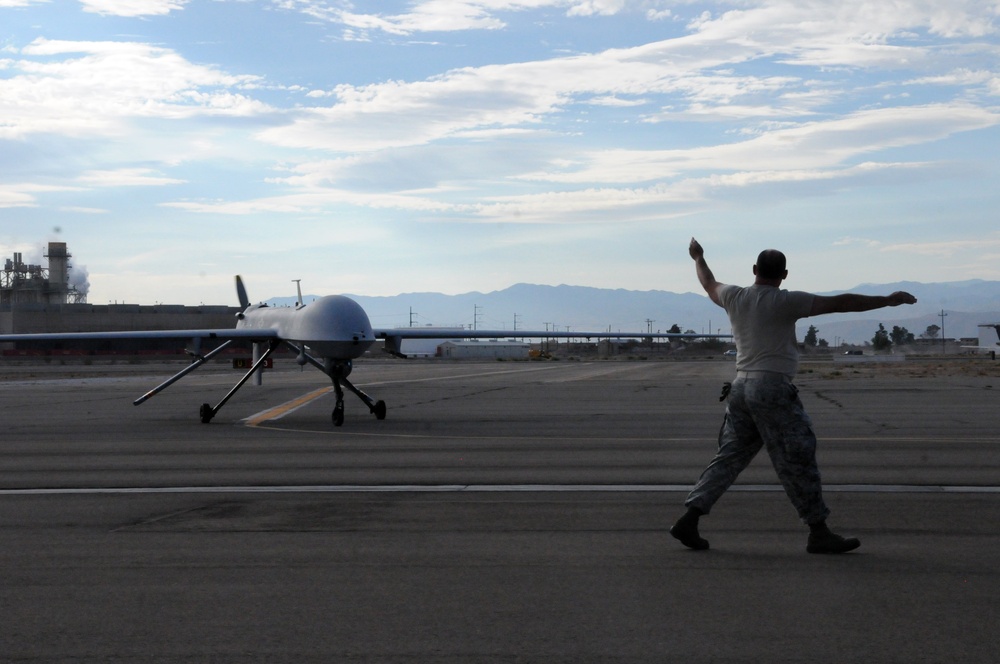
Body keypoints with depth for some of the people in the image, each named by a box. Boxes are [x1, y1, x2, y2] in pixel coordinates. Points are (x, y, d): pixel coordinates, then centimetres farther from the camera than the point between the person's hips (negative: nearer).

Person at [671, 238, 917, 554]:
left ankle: (689, 519, 6)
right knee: (797, 462, -1)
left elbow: (710, 285, 30)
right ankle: (819, 533, 5)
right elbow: (839, 303, -9)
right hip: (773, 389, -7)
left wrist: (698, 258, 49)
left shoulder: (734, 297, 8)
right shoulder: (786, 302, -8)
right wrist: (887, 300, -3)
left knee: (729, 457, 11)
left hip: (741, 387, 7)